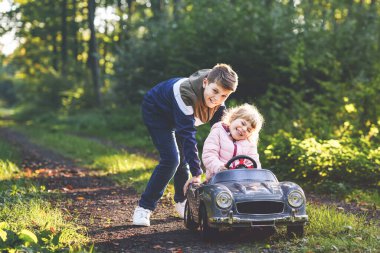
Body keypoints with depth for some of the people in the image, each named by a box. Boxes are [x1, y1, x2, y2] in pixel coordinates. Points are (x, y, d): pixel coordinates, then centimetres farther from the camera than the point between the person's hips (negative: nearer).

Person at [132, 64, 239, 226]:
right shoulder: (185, 94, -43)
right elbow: (188, 136, -44)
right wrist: (196, 173, -45)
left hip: (178, 117, 7)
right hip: (155, 112, -7)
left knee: (183, 158, 10)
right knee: (171, 159, -18)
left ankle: (182, 202, 32)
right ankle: (144, 208, -10)